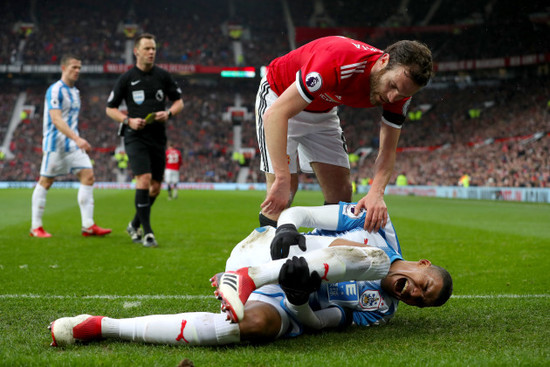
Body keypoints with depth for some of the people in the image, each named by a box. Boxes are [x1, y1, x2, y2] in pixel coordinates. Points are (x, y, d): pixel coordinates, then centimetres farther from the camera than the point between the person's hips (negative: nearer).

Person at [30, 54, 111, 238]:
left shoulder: (75, 91, 15)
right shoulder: (55, 90, -11)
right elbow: (56, 120, -22)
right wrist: (77, 139, -30)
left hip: (73, 143, 8)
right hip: (55, 143, -8)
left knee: (88, 176, -4)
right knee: (45, 182, -1)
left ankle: (88, 226, -6)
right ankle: (36, 227, 9)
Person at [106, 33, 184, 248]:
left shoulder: (163, 76, 6)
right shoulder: (127, 78, -1)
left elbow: (179, 101, 15)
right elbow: (110, 108, 5)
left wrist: (169, 113, -6)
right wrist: (128, 120, -12)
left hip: (158, 137, 4)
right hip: (135, 136, -4)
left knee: (155, 187, 7)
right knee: (144, 178, -20)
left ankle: (135, 225, 28)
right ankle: (147, 232, -15)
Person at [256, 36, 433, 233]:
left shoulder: (399, 91, -22)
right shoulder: (338, 63, -42)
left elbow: (387, 149, -16)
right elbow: (275, 113, -43)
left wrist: (376, 193, -37)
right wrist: (282, 180, -49)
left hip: (323, 111, 6)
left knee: (341, 192, -1)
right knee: (285, 189, -17)